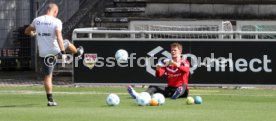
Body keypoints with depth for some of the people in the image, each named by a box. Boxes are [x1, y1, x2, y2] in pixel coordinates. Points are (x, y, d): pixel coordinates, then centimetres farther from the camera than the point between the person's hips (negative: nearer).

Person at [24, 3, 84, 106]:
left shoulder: (37, 20, 0)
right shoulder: (56, 22, -14)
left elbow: (27, 31, 15)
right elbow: (59, 37, -25)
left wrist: (35, 33, 37)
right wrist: (63, 52, -25)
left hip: (43, 53, 2)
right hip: (55, 50, -2)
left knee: (47, 76, 7)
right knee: (66, 43, 31)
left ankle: (50, 99, 2)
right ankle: (77, 53, 61)